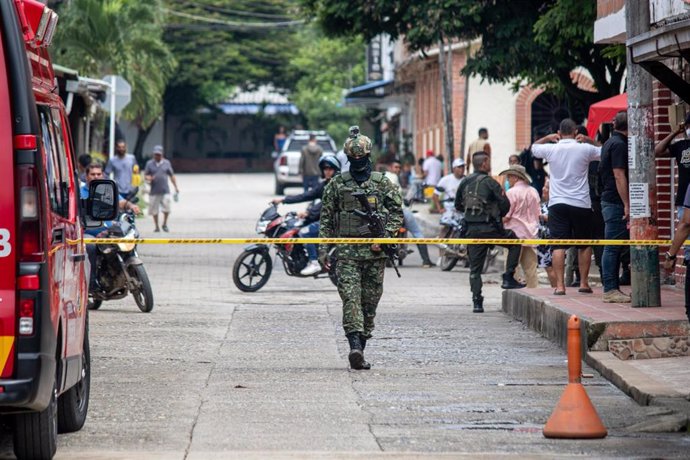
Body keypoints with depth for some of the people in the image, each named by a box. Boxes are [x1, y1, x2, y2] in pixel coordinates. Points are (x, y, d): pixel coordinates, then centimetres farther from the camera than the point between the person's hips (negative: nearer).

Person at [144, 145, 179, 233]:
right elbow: (145, 175, 9)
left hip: (165, 191, 0)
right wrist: (149, 178, -15)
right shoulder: (149, 163, 7)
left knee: (166, 209, -8)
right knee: (154, 210, 2)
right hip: (154, 192, 0)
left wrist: (176, 187, 10)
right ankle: (156, 226, 15)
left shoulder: (166, 163, 9)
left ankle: (165, 225, 12)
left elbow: (172, 176, 13)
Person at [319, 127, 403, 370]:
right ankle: (355, 347, -26)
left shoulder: (382, 183, 6)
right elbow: (326, 217, 8)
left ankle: (360, 350, 15)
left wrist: (383, 238, -7)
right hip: (347, 251, -1)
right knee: (350, 297, -15)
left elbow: (396, 213, 6)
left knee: (370, 301, 5)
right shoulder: (337, 184, 6)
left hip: (375, 252, 1)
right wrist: (323, 248, 2)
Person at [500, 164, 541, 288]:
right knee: (530, 267, 9)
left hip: (515, 232, -6)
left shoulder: (512, 192, -12)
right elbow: (538, 214, 14)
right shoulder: (533, 192, 9)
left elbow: (506, 216, -13)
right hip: (531, 234, 7)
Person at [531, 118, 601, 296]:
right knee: (584, 245, 14)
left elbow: (534, 147, 20)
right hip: (581, 204, -1)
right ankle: (583, 282, 14)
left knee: (559, 246, -3)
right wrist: (588, 140, 15)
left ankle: (560, 285, -9)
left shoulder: (551, 149, -1)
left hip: (557, 203, 1)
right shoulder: (585, 149, -4)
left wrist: (547, 138, 25)